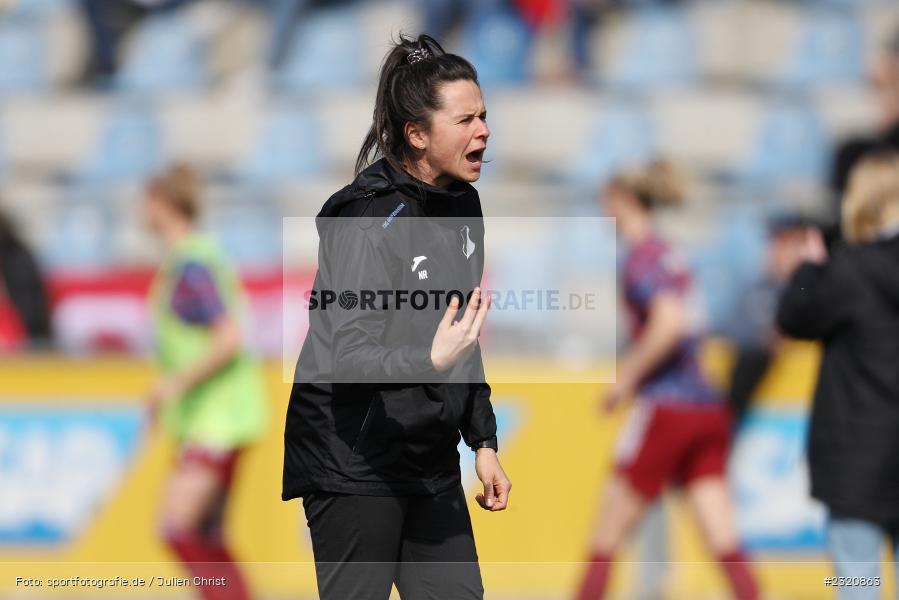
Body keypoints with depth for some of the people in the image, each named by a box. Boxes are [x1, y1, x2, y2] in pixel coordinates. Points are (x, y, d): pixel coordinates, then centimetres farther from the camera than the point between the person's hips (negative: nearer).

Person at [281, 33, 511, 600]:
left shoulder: (462, 203, 7)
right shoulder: (371, 219, -18)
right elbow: (348, 353, -25)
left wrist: (484, 441, 16)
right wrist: (430, 360, -42)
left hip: (431, 463, 8)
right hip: (354, 463, -8)